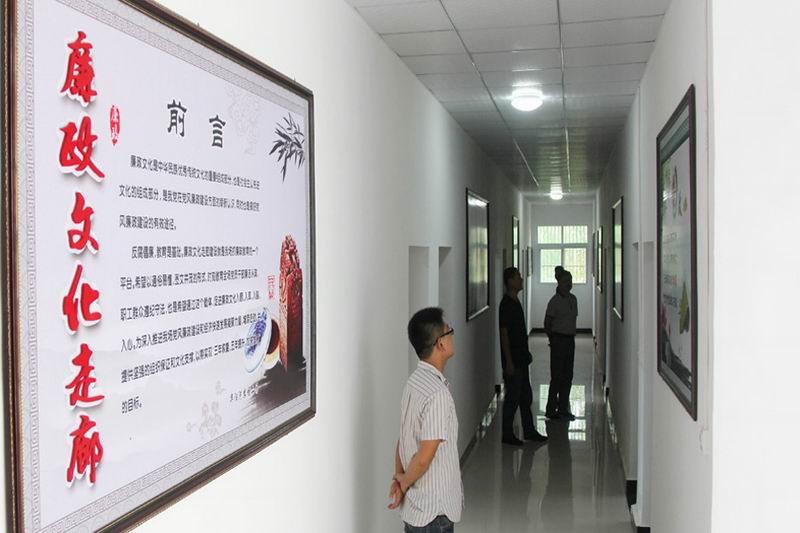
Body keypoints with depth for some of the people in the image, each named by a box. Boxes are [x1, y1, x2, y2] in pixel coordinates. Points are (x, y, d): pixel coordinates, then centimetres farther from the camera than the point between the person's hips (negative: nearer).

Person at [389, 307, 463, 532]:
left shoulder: (417, 381, 3)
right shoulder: (437, 392, -26)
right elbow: (424, 457, -24)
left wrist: (399, 478, 1)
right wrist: (404, 483, -8)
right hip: (433, 508, -8)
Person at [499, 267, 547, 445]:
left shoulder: (515, 302, 11)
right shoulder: (506, 304, -17)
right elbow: (504, 333, -20)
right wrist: (509, 361, -21)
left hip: (521, 358, 10)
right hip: (513, 360, -9)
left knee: (526, 396, 16)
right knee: (512, 397, 0)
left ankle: (529, 431, 26)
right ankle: (507, 434, 11)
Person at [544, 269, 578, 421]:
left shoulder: (573, 299, 9)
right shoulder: (555, 301, -12)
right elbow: (547, 323, -8)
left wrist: (572, 335, 11)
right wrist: (553, 339, -1)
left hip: (570, 340, 7)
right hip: (558, 340, -7)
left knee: (567, 376, 9)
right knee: (557, 376, -3)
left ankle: (563, 409, 18)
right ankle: (551, 410, 6)